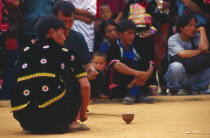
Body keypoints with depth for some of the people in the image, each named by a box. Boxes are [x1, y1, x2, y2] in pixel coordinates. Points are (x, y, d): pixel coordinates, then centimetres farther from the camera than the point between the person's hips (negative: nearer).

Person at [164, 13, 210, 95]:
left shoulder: (197, 37, 0)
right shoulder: (173, 39, -10)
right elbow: (182, 54, -29)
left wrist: (202, 30, -11)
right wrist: (199, 51, -15)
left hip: (194, 78, 4)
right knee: (177, 66, -37)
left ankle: (195, 90, 4)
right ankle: (175, 91, -6)